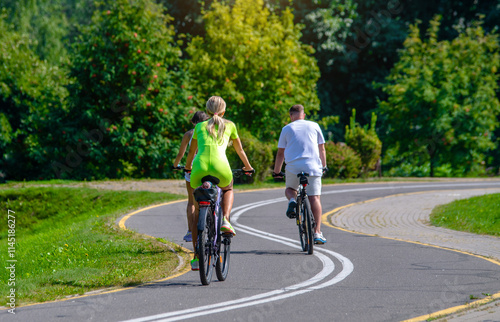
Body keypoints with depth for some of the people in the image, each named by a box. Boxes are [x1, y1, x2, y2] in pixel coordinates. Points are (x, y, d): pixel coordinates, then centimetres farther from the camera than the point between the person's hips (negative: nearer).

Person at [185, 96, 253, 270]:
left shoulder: (200, 126, 24)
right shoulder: (229, 125, 22)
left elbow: (191, 152, 38)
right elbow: (239, 150, 36)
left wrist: (188, 166, 58)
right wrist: (247, 166, 55)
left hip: (200, 168, 1)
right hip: (220, 168, -1)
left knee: (197, 213, 17)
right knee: (228, 190, 36)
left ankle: (197, 257, 13)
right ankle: (225, 220, 8)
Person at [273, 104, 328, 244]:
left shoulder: (287, 129, 11)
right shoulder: (314, 126, 14)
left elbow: (280, 153, 11)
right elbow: (321, 149, 19)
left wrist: (276, 171, 21)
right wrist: (324, 166, 32)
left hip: (293, 166, 0)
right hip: (312, 165, 0)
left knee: (290, 189, 26)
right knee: (315, 198, 1)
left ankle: (292, 201, -9)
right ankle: (317, 233, -8)